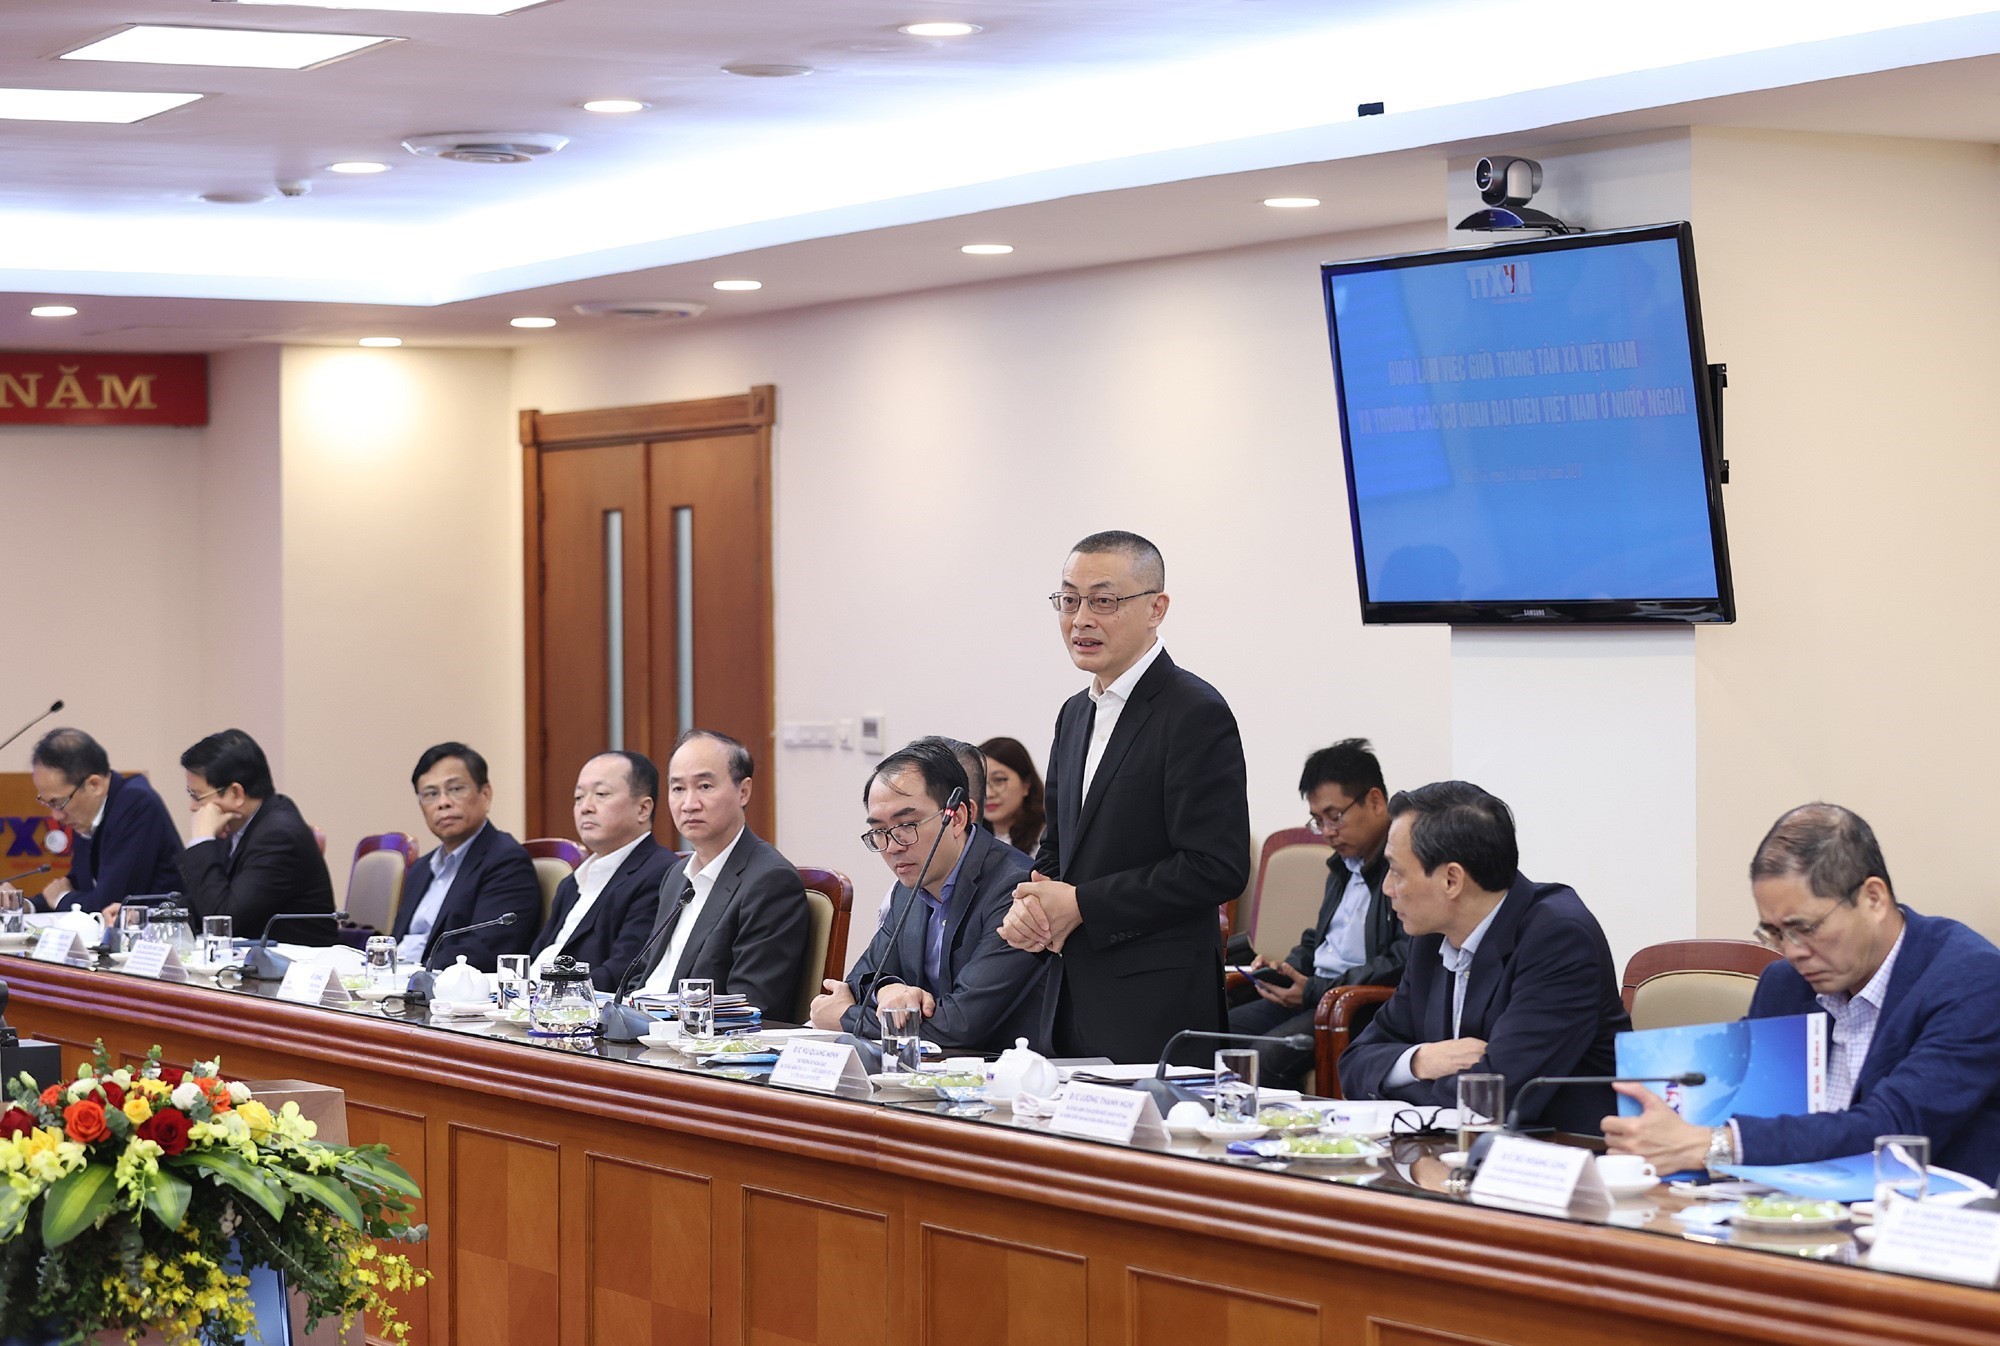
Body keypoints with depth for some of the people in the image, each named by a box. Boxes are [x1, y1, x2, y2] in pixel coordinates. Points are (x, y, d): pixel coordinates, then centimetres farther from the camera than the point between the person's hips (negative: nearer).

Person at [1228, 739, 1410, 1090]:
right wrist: (1285, 968, 9)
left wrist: (1314, 991, -17)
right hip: (1313, 994, 9)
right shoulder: (1345, 865, 20)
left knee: (1268, 1058, -31)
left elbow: (1404, 963, -19)